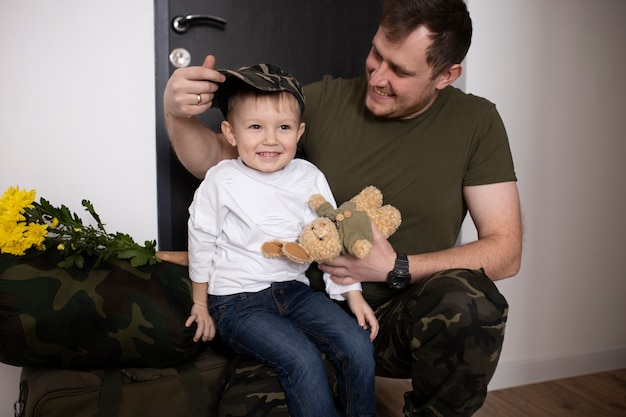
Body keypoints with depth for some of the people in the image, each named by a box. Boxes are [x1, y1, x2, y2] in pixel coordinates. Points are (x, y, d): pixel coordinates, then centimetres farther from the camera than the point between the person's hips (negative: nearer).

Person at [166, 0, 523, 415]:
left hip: (408, 318, 1)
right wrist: (178, 112, -16)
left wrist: (397, 269, -16)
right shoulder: (324, 101, -1)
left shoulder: (476, 122, -3)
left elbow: (506, 251, -6)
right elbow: (216, 158, 5)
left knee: (470, 300, -33)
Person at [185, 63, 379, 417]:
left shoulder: (310, 178, 0)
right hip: (238, 301, -4)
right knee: (304, 360, -24)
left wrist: (353, 294, 3)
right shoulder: (222, 182, -9)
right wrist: (201, 304, 8)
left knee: (359, 344, -12)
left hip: (295, 289, 4)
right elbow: (202, 241, 1)